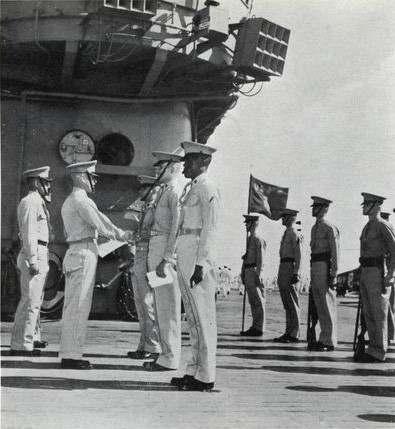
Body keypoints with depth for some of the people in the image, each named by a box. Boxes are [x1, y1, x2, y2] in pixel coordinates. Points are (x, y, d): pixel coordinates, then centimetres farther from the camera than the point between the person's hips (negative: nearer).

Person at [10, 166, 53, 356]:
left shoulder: (38, 203, 21)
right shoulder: (30, 202, -11)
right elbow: (29, 233, -19)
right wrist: (33, 260, -23)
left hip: (40, 256, 11)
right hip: (34, 255, -11)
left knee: (36, 299, 20)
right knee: (30, 301, -11)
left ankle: (32, 337, 33)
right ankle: (20, 345, -10)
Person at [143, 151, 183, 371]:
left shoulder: (176, 192, -11)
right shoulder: (163, 192, 20)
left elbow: (176, 228, -19)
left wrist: (166, 260, -23)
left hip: (166, 252, -10)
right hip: (155, 248, 10)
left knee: (168, 306, -6)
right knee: (162, 306, 13)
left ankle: (170, 359, 0)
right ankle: (166, 354, 20)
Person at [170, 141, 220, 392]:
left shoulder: (207, 188, -8)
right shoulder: (191, 188, 20)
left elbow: (210, 229, -14)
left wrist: (200, 263, -20)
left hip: (198, 256, -10)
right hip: (184, 255, 10)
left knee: (203, 317, -5)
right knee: (193, 317, 12)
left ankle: (205, 377, 0)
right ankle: (194, 372, 19)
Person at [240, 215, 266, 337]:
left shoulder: (258, 240, -10)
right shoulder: (249, 239, 18)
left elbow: (260, 258, -16)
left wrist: (258, 274, -20)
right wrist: (243, 272, 19)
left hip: (254, 271, -9)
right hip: (248, 272, 9)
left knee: (258, 301, -5)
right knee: (252, 301, 12)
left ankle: (259, 328, -2)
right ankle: (255, 327, 17)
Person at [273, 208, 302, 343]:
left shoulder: (294, 234, -11)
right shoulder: (287, 233, 19)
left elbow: (298, 255, -17)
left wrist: (296, 274, -22)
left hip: (290, 269, -10)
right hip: (283, 268, 10)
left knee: (292, 303, -7)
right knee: (287, 304, 11)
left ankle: (294, 335, -4)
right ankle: (288, 333, 16)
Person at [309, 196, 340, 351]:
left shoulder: (330, 228, -10)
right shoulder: (315, 228, 18)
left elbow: (335, 253, -13)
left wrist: (333, 274, -18)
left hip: (325, 267, -9)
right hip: (315, 267, 9)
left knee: (328, 305, -5)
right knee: (319, 305, 10)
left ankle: (329, 342, -1)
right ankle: (324, 340, 15)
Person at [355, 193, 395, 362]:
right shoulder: (367, 227, 18)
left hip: (378, 272, -9)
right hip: (365, 272, 9)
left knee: (379, 313, -5)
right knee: (368, 313, 10)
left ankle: (379, 353, 0)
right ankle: (373, 348, 16)